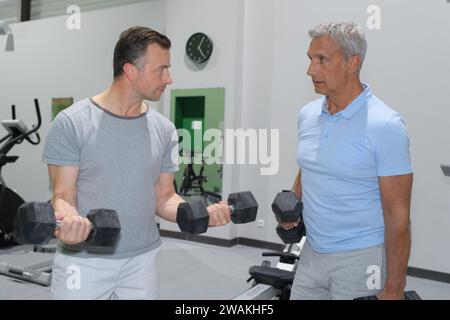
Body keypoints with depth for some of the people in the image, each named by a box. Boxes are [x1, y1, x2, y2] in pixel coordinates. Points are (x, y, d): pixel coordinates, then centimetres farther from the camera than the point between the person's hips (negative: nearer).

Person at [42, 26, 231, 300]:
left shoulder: (164, 129, 1)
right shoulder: (72, 123, -10)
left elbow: (164, 197, 4)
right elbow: (63, 195, -10)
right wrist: (68, 220, -32)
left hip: (142, 260, 4)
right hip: (84, 260, -3)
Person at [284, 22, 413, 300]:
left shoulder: (386, 126, -16)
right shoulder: (307, 115, 3)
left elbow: (398, 214, -15)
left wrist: (394, 288, -15)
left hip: (360, 258, -5)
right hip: (312, 253, 6)